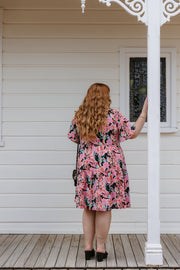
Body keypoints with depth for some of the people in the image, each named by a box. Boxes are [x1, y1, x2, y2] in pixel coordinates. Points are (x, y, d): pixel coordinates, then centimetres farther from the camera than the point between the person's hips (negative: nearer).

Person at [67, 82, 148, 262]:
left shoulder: (79, 116, 3)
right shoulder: (114, 115, -9)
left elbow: (72, 136, 14)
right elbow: (133, 133, -7)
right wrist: (144, 111, -2)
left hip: (87, 166, 4)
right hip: (109, 168, -3)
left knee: (88, 208, 11)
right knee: (104, 207, 3)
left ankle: (88, 248, 13)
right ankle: (100, 249, 8)